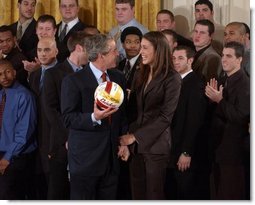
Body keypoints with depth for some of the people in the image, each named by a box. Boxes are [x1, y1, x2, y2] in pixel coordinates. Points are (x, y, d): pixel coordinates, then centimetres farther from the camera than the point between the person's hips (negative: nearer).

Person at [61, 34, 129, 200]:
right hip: (85, 156, -5)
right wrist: (93, 117, -28)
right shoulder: (73, 81, -9)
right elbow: (68, 118, -13)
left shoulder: (119, 77, 10)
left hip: (112, 154, 6)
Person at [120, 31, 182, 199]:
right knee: (137, 194, 7)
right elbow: (137, 111, 13)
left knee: (154, 195, 0)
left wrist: (135, 136, -13)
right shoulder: (142, 75, 14)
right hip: (136, 146, 6)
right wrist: (128, 136, -1)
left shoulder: (172, 78, -8)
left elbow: (165, 116, -13)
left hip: (156, 146, -6)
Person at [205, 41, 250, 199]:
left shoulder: (244, 84, -16)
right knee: (218, 193, 15)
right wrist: (214, 98, -2)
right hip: (220, 148, 9)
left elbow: (241, 117, -22)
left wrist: (220, 100, -19)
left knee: (232, 194, -3)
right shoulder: (226, 81, 12)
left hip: (234, 150, -9)